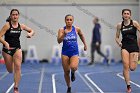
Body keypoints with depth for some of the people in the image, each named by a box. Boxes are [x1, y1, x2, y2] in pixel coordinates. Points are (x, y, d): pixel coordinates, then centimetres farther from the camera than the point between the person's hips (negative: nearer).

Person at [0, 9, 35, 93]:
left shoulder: (21, 26, 0)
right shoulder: (7, 25, -11)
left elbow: (32, 31, 13)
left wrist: (30, 34, -10)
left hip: (17, 48, 2)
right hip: (7, 49, -2)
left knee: (18, 67, -15)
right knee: (10, 71, 11)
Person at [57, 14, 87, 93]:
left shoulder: (77, 29, -1)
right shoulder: (62, 30, -5)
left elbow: (81, 35, 19)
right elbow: (59, 41, -16)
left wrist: (85, 45, 24)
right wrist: (64, 34, -29)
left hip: (74, 52, -1)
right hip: (65, 52, 1)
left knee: (73, 67, -28)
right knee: (66, 71, 4)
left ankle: (73, 73, 11)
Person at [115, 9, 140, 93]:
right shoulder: (120, 25, 3)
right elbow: (117, 37, 12)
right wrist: (119, 43, -8)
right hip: (125, 47, 1)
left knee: (132, 68, -3)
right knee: (126, 66, -11)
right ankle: (128, 86, -3)